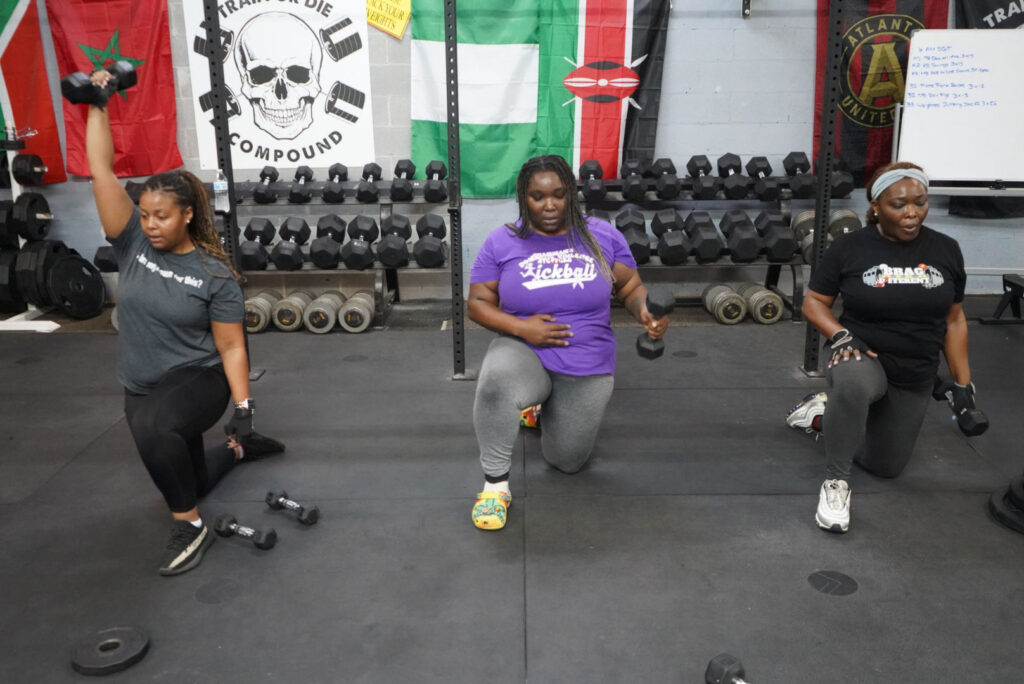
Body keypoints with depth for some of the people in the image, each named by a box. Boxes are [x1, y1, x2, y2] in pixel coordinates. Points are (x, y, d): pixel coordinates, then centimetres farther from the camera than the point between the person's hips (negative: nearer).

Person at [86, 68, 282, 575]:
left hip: (198, 381, -6)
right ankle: (240, 450, 53)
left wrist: (243, 410, -18)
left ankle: (191, 529, -20)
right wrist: (96, 105, -11)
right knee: (186, 480, 22)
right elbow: (101, 172, -10)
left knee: (153, 427, -40)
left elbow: (232, 347, -12)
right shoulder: (133, 245, -4)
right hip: (143, 390, 6)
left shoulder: (215, 275, -14)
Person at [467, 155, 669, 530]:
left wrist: (646, 312, -22)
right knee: (496, 384, -38)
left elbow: (632, 288, 1)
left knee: (566, 461, 11)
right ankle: (495, 483, -17)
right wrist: (519, 327, -21)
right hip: (525, 353, -2)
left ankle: (547, 407, 43)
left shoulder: (603, 236, -3)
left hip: (588, 368, 2)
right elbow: (477, 303, -3)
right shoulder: (502, 242, -6)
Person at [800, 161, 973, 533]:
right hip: (863, 357, -4)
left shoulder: (945, 250, -3)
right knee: (854, 382, -42)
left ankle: (827, 409, 37)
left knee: (885, 466, 14)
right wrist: (840, 334, -23)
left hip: (914, 378, 4)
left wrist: (962, 382, 4)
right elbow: (813, 302, -5)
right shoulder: (849, 247, -12)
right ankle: (836, 480, -22)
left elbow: (953, 319, 5)